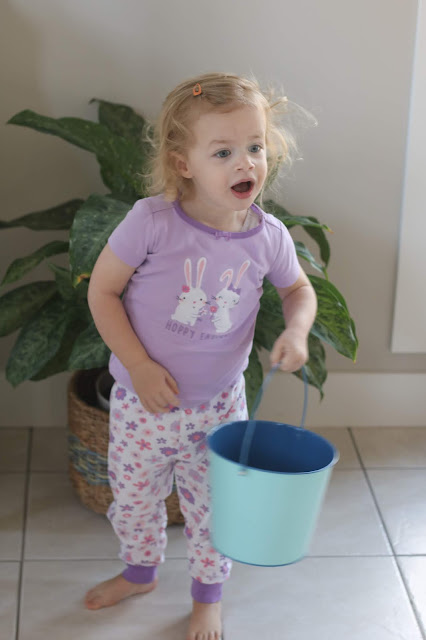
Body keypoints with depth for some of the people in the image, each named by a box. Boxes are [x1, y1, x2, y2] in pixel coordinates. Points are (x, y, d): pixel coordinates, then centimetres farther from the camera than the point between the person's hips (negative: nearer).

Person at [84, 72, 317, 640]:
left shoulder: (268, 236, -13)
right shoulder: (151, 221, -22)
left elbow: (299, 288, 8)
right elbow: (102, 291, -13)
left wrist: (296, 330, -13)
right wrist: (140, 366, -18)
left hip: (219, 405, 1)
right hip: (144, 402, -1)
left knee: (213, 507, 16)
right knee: (133, 498, 20)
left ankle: (208, 595, 45)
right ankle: (141, 571, 52)